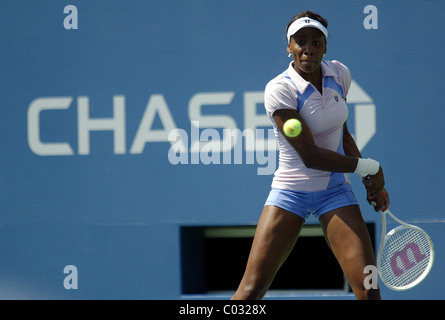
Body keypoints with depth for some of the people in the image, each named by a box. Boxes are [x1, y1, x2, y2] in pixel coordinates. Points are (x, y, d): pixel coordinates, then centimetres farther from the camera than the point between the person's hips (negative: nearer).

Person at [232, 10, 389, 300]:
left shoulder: (339, 74, 2)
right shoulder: (279, 89, -16)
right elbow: (310, 156, -20)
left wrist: (371, 182, 8)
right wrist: (368, 167, -13)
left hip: (336, 191, 4)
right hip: (291, 191, -4)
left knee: (368, 288, -12)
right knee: (252, 290, -9)